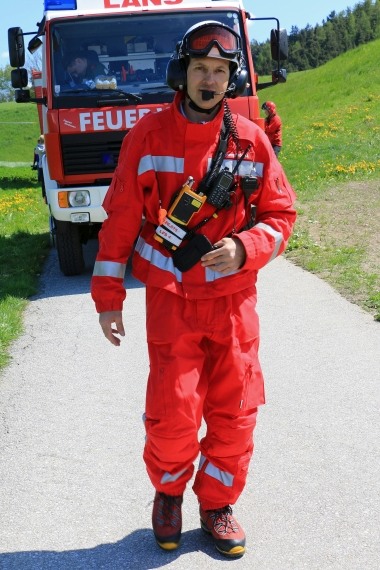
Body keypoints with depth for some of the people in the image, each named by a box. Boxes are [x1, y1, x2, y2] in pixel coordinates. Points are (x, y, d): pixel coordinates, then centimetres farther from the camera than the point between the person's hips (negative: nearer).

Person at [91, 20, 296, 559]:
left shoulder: (251, 140, 0)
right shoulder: (147, 136, -3)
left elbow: (280, 213, 4)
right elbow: (120, 220, -1)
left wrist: (243, 249, -16)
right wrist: (108, 297, -2)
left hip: (234, 300, 2)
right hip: (171, 299, -2)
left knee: (235, 413, 6)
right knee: (173, 414, -3)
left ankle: (217, 504, 30)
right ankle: (168, 494, 28)